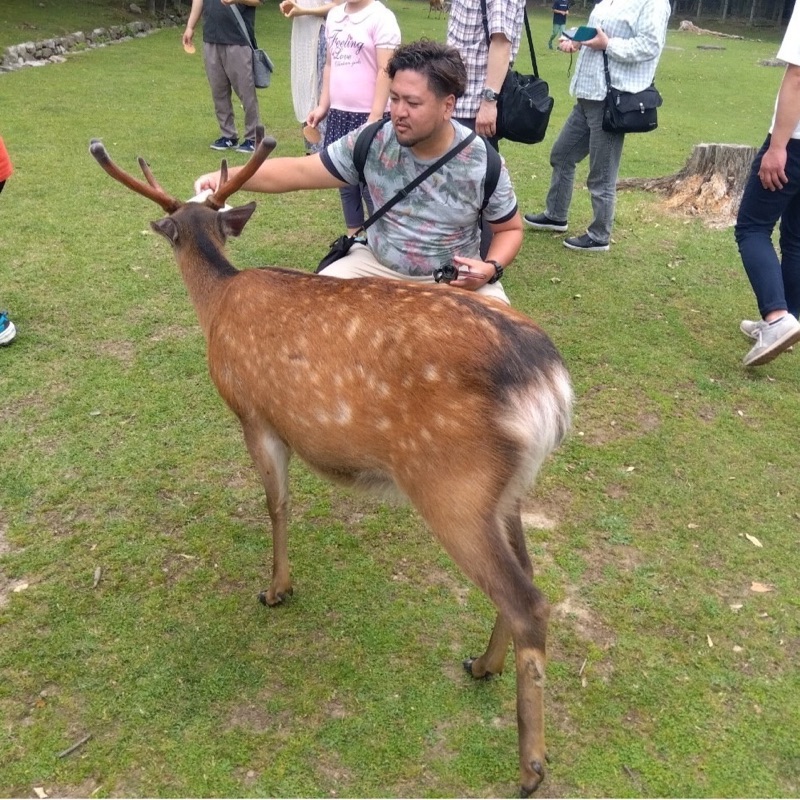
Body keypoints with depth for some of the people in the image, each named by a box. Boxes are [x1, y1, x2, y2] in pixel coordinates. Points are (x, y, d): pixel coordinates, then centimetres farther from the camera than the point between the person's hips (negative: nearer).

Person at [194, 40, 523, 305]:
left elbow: (511, 229, 0)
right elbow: (300, 171, -11)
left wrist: (491, 268, -22)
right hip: (379, 264, 1)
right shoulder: (373, 142, -12)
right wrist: (228, 177, -25)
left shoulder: (483, 163, -15)